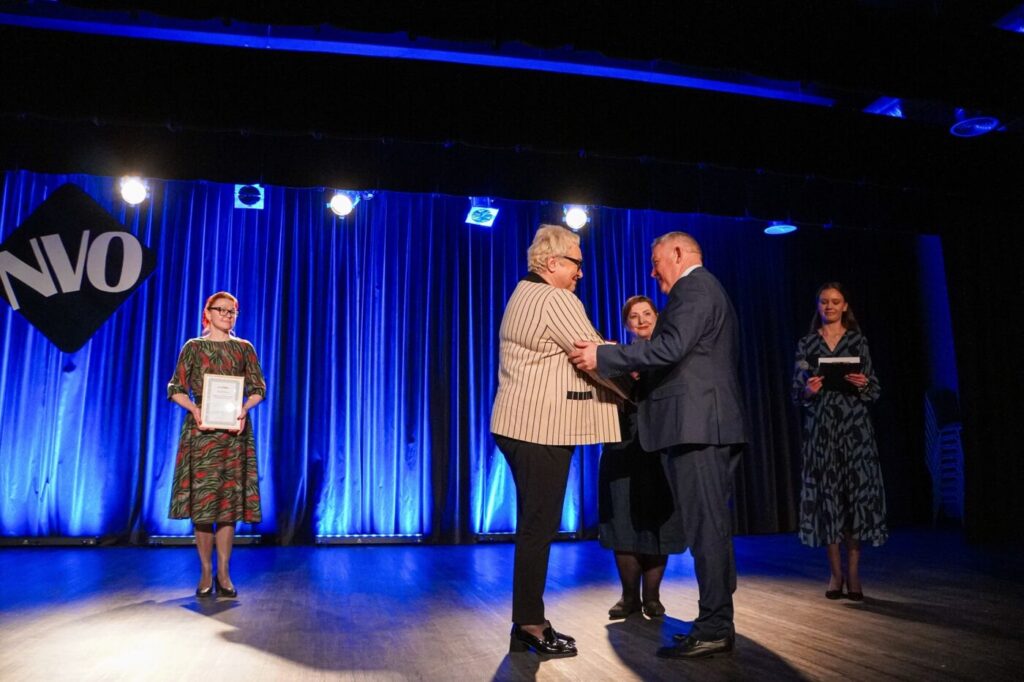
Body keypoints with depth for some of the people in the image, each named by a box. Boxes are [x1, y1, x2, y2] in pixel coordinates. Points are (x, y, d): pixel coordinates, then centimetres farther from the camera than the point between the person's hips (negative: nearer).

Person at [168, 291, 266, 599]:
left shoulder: (244, 348, 10)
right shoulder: (193, 347, 6)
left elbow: (258, 389, 7)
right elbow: (175, 389, 2)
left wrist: (243, 409, -12)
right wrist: (194, 408, -16)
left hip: (234, 428, 1)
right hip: (201, 428, -1)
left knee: (229, 499, 1)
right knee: (201, 499, -1)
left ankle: (223, 574, 8)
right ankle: (205, 573, 10)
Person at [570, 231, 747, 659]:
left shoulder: (693, 288, -7)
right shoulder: (708, 290, 25)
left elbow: (670, 348, -22)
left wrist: (601, 356, -18)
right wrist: (643, 373, 24)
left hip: (694, 424, -11)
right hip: (709, 425, 11)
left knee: (705, 527, -7)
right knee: (710, 526, 12)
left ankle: (713, 630, -1)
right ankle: (717, 624, 20)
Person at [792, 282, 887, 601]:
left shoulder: (858, 341, 8)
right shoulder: (807, 343, 9)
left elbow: (875, 390, 6)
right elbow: (796, 390, 6)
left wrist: (863, 384, -15)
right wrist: (808, 390, -15)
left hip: (854, 426, 0)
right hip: (820, 427, 0)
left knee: (857, 491, -4)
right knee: (826, 492, -1)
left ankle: (853, 573, 5)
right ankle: (835, 573, 8)